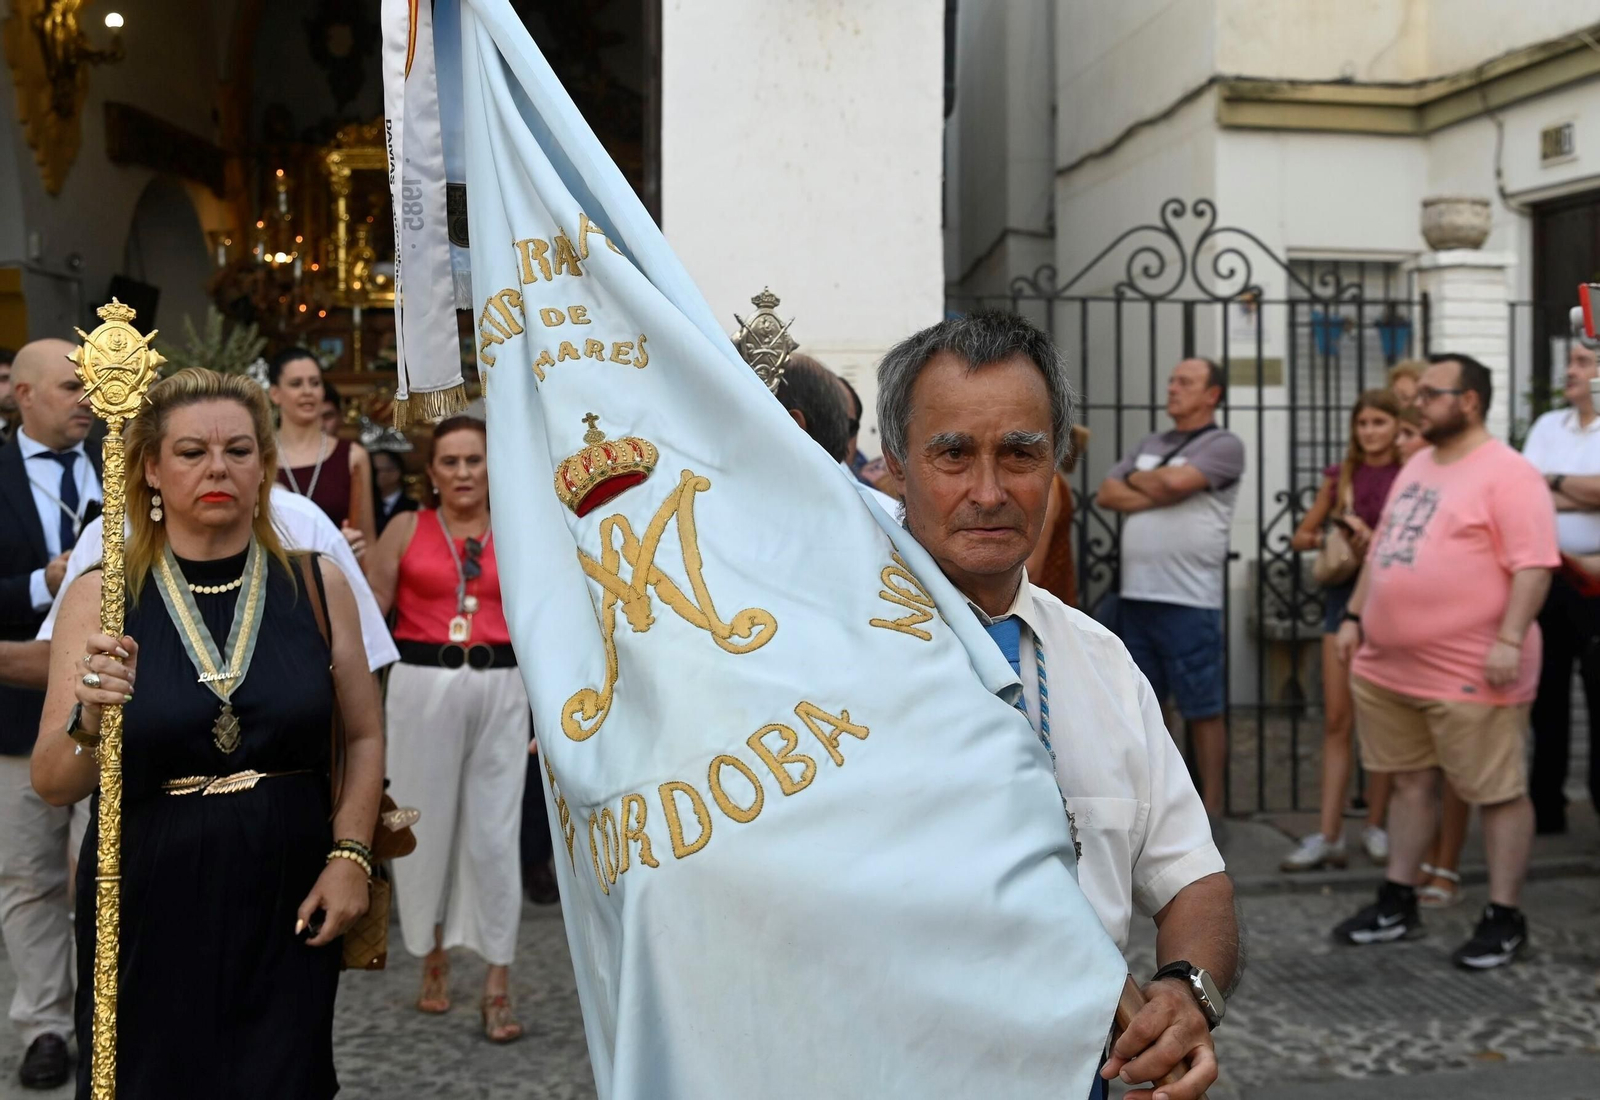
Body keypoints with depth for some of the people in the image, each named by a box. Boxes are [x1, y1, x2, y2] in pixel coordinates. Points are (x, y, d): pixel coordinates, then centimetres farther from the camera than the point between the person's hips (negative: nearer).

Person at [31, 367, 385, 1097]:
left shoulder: (316, 585, 0)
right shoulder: (100, 597, -4)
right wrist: (89, 722, -24)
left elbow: (364, 735, 7)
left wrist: (350, 855, -4)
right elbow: (52, 787, -5)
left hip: (287, 906, 1)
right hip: (147, 909, -1)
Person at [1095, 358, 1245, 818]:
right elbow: (1106, 495, 7)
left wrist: (1134, 479, 2)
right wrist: (1158, 493, -9)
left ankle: (1210, 810, 9)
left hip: (1190, 601, -6)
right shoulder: (1149, 444, 17)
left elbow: (1175, 481, -18)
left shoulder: (1223, 445, -2)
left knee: (1203, 708, 1)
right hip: (1135, 596, 7)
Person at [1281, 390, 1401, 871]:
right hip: (1344, 595, 3)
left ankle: (1375, 826, 18)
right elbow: (1300, 536, 13)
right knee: (1336, 720, 0)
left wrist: (1375, 541, -19)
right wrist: (1326, 539, -6)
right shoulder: (1340, 476, 9)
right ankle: (1329, 836, 0)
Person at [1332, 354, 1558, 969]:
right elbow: (1382, 549, 22)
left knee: (1498, 793, 3)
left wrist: (1509, 639, -25)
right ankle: (1398, 904, 25)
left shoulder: (1507, 473, -11)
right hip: (1389, 666, 9)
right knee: (1410, 783, 15)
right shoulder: (1416, 467, 15)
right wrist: (1355, 617, 18)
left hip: (1470, 674, -8)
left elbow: (1534, 565, -18)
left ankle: (1505, 919, 12)